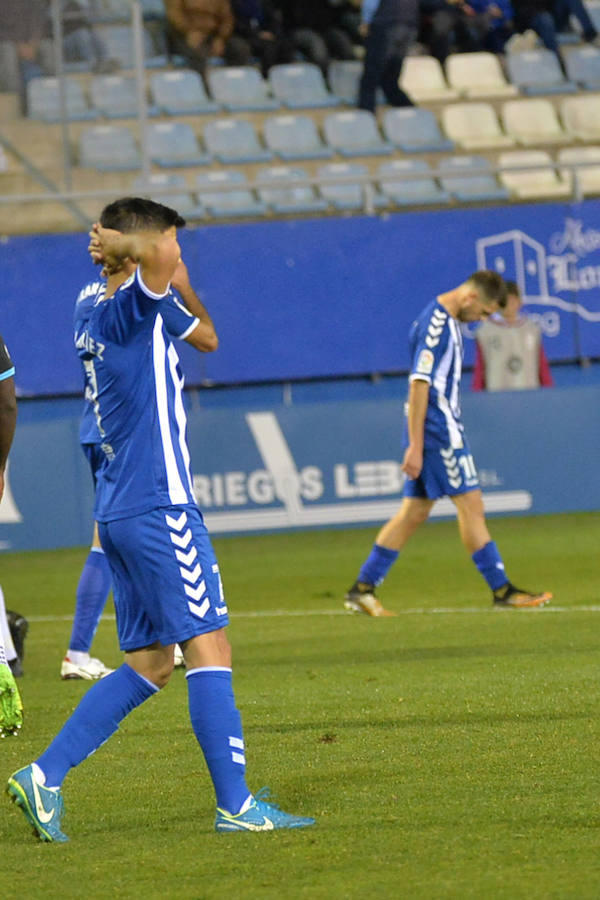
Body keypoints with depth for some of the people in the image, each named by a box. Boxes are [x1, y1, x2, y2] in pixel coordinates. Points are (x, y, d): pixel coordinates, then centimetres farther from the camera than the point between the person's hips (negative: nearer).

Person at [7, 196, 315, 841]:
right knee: (209, 647, -6)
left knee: (148, 666, 11)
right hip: (159, 507, -10)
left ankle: (44, 776, 5)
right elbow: (161, 254, -32)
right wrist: (120, 245, -14)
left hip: (119, 513, 10)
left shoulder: (97, 326, 16)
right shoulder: (129, 310, -11)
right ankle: (235, 805, -5)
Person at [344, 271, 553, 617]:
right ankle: (502, 590, -1)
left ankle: (362, 589, 9)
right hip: (437, 431, -10)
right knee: (470, 504, -5)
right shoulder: (436, 324, -16)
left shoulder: (446, 321, 16)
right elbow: (419, 385, -20)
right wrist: (416, 445, -21)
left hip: (444, 429, 10)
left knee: (415, 512, 9)